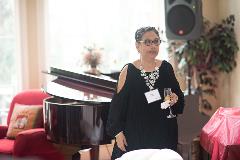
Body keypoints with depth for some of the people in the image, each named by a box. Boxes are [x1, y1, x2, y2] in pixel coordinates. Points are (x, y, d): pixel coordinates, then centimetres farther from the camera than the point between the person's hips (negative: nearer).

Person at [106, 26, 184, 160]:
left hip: (164, 135, 3)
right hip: (135, 136, -2)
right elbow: (118, 104, -3)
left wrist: (176, 99, -10)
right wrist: (118, 132, -6)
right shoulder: (128, 71, -4)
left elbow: (179, 96, 13)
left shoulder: (166, 68, 4)